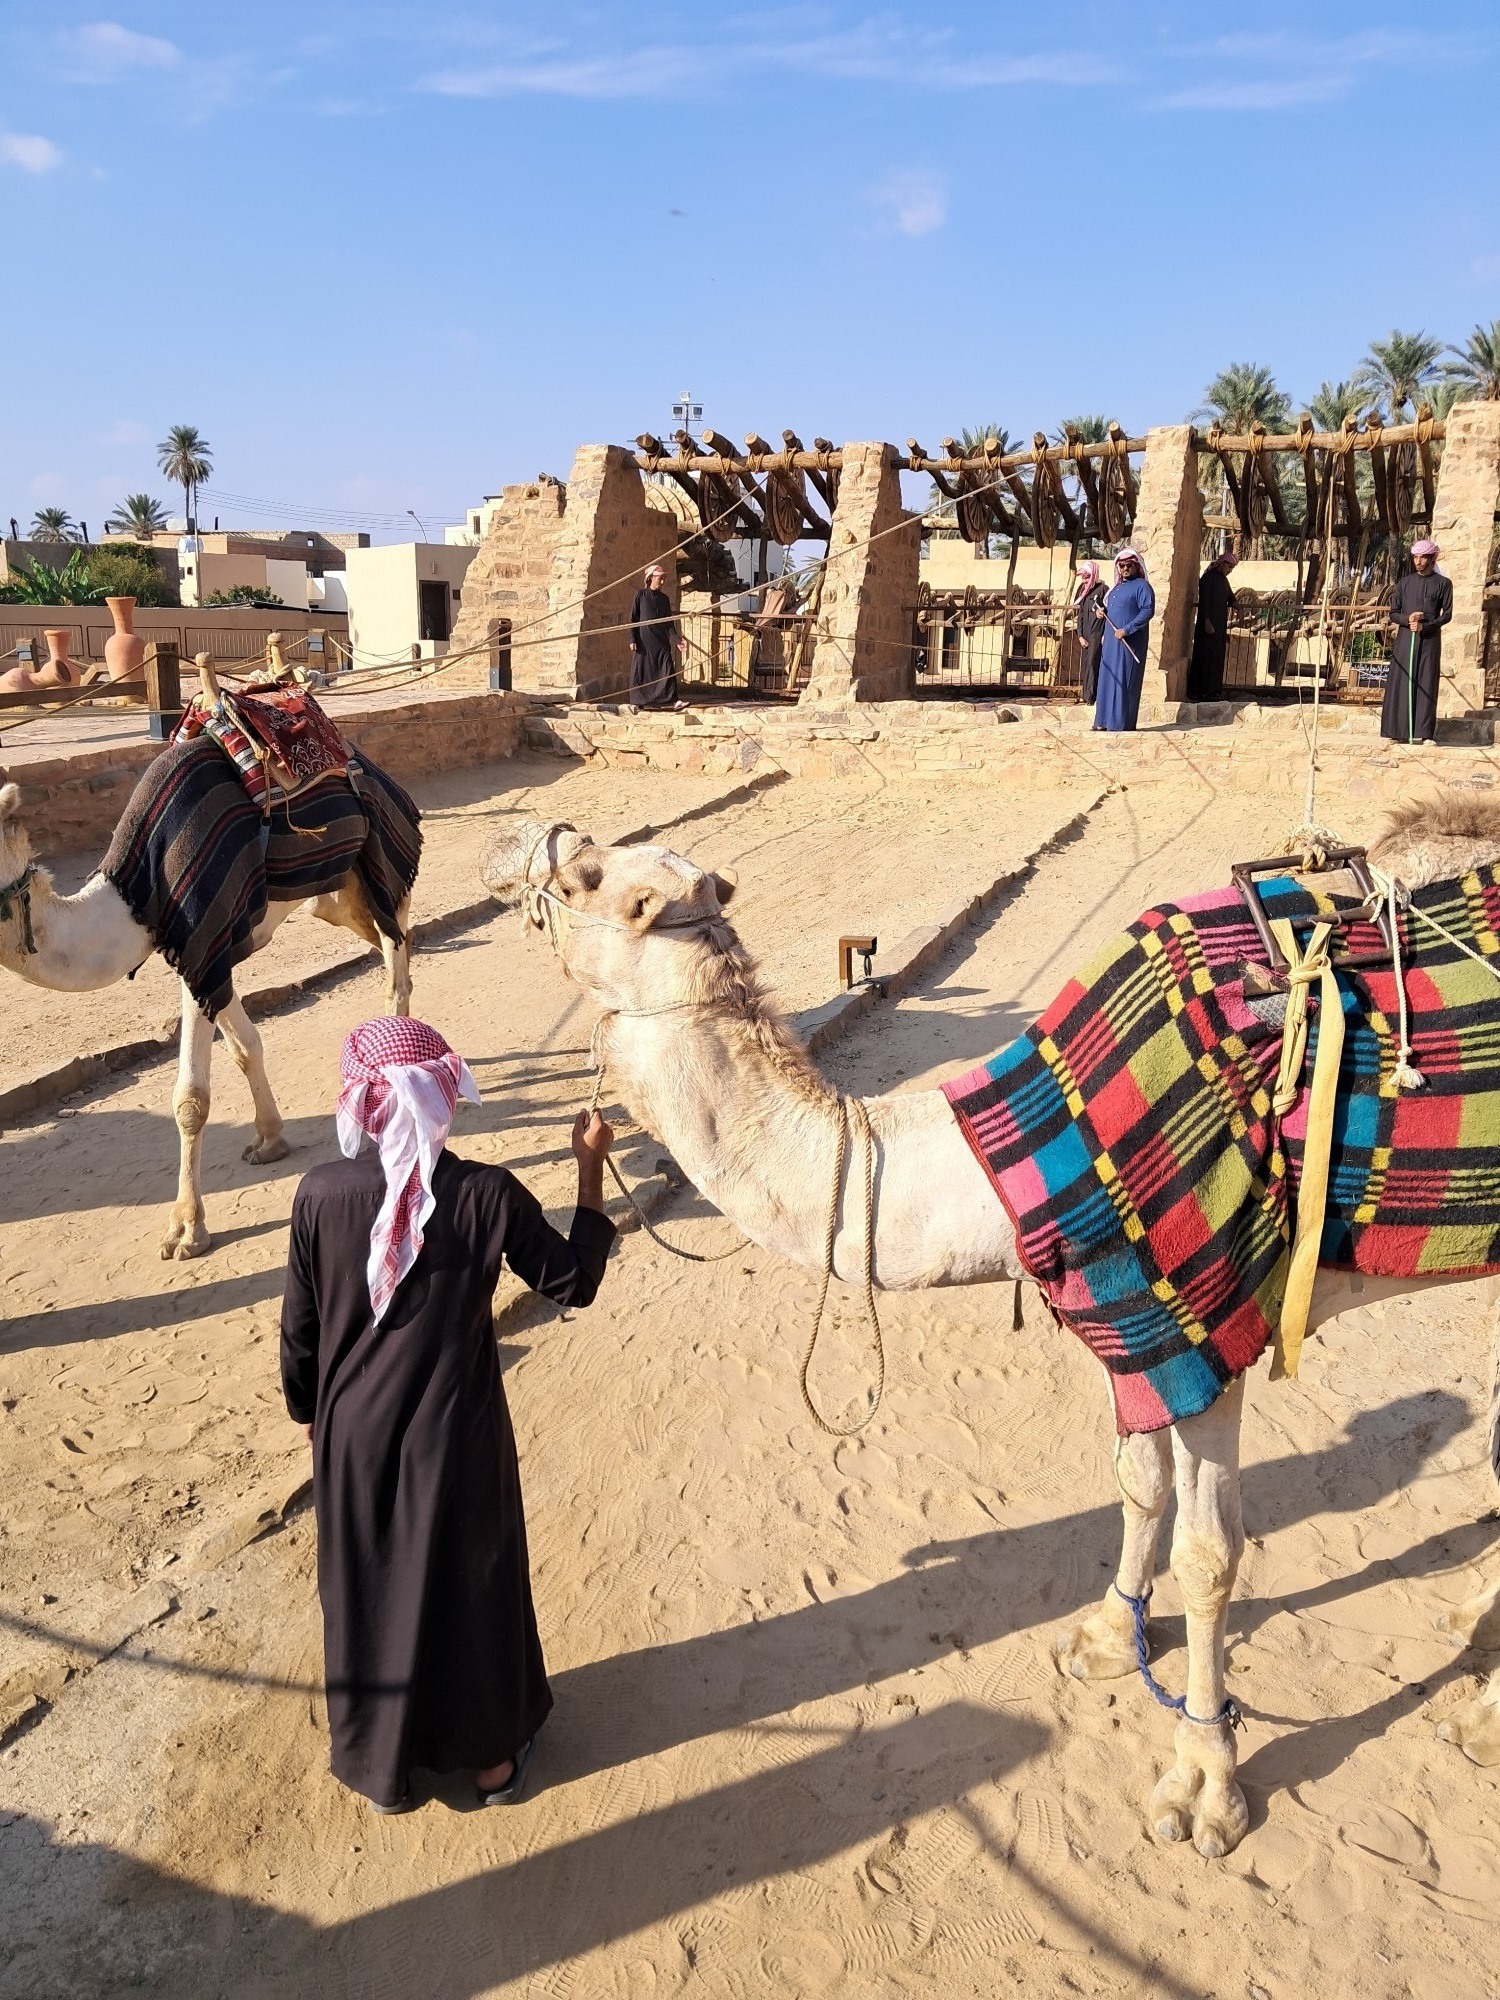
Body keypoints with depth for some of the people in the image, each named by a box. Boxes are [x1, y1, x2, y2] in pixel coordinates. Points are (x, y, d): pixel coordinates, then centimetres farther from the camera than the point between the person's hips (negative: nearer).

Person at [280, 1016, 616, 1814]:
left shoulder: (321, 1193, -16)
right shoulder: (487, 1195, -21)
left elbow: (299, 1326, -5)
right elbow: (574, 1280, -8)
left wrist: (306, 1410, 13)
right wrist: (591, 1169, -4)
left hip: (354, 1434, 1)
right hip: (457, 1435, -1)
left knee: (365, 1593, 21)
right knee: (472, 1586, 20)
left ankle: (379, 1764, 39)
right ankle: (491, 1755, 38)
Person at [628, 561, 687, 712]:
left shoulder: (664, 598, 12)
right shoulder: (641, 594, 2)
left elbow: (669, 622, 12)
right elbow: (633, 618, -1)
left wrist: (676, 640, 0)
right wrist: (632, 640, -9)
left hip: (661, 641, 3)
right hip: (643, 640, -3)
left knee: (668, 668, -7)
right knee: (640, 670, -2)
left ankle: (671, 700, -11)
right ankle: (636, 701, 6)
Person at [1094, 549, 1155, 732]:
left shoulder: (1142, 586, -6)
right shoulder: (1116, 587, 19)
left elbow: (1148, 611, -16)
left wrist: (1126, 630, -21)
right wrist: (1101, 612, 4)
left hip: (1130, 642, -8)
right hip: (1111, 641, 8)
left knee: (1125, 681, -6)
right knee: (1107, 680, 7)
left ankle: (1124, 722, -3)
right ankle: (1105, 721, 11)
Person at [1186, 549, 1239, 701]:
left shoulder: (1223, 580, 17)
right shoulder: (1208, 577, -9)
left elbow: (1231, 600, 22)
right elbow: (1204, 601, -15)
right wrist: (1207, 622, -20)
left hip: (1220, 625, 9)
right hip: (1209, 624, -9)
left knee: (1217, 657, 8)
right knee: (1206, 656, -8)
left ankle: (1213, 690, 11)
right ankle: (1203, 691, -7)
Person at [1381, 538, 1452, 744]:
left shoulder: (1442, 584, 5)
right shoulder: (1405, 582, 10)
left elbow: (1447, 614, 1)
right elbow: (1393, 613, 8)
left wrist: (1424, 626, -14)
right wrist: (1408, 618, -14)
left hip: (1429, 640, -1)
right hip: (1405, 639, 2)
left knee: (1426, 685, -4)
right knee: (1401, 684, -4)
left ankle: (1423, 733, -4)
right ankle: (1400, 732, -3)